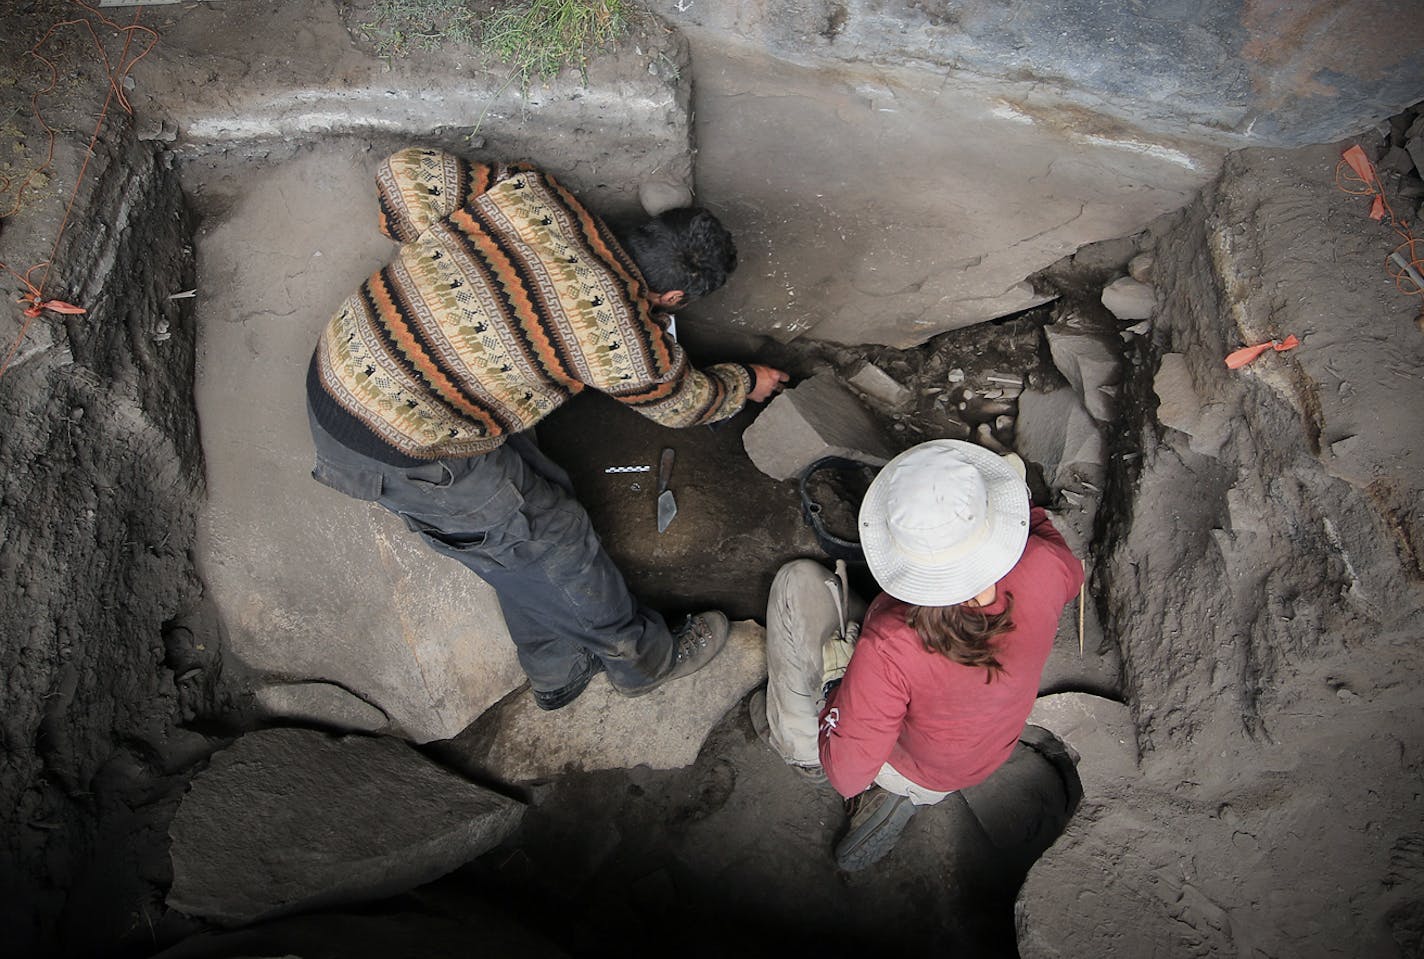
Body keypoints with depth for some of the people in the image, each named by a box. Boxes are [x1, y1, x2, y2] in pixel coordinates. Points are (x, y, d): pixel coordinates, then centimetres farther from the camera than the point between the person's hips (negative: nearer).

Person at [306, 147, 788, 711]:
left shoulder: (529, 193, -5)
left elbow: (406, 172, 0)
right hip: (399, 456, -8)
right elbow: (683, 403, 5)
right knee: (551, 540, 10)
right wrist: (747, 384, 25)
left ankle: (557, 673, 41)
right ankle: (644, 659, 35)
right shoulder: (627, 343, -16)